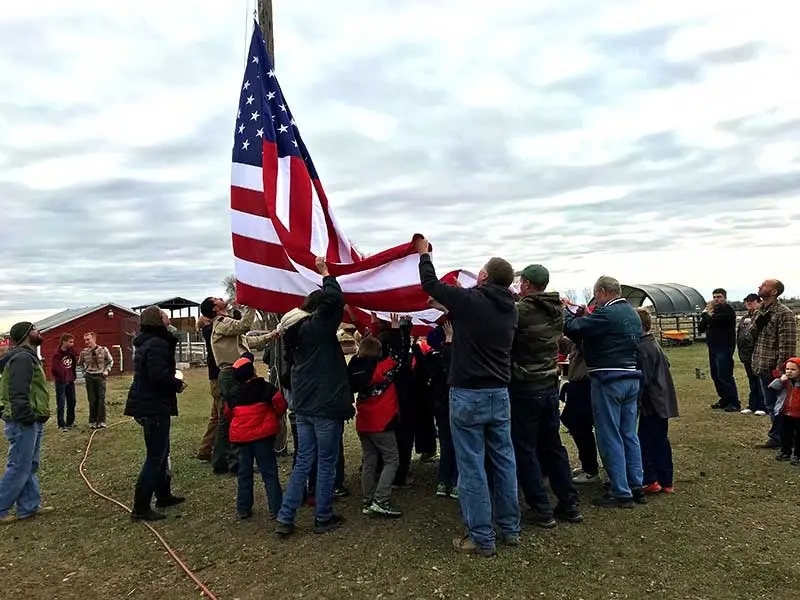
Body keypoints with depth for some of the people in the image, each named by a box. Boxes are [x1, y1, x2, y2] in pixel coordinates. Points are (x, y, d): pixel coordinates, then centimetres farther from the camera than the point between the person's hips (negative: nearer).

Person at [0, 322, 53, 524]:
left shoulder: (28, 356, 17)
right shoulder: (22, 358, -17)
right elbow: (18, 393, -25)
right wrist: (26, 418, -25)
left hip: (31, 422, 11)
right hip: (24, 423, -11)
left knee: (31, 467, 14)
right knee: (19, 468, -3)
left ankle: (30, 506, 22)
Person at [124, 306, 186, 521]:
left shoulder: (146, 343, 14)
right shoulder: (157, 344, -19)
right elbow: (159, 376, -28)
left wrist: (173, 382, 6)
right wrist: (178, 384, -12)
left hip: (147, 405, 11)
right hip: (154, 407, -11)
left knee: (160, 452, 21)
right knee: (155, 457, -4)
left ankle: (163, 495, 33)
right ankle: (140, 508, 0)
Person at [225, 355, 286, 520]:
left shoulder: (233, 393, 7)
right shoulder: (265, 387, -7)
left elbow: (228, 415, 16)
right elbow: (280, 403, -13)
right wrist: (275, 417, 5)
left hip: (241, 437, 3)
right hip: (263, 435, -3)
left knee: (244, 473, 14)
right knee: (269, 473, 2)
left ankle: (243, 509, 18)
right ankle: (275, 509, 1)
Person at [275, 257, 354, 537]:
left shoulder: (295, 331, 9)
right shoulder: (319, 327, -14)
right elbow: (335, 299, -22)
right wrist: (325, 272, -8)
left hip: (303, 406, 8)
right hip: (325, 406, -7)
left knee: (303, 461, 13)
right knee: (326, 463, 5)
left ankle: (285, 518, 13)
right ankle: (323, 518, 15)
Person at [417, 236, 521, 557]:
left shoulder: (469, 299, -13)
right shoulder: (510, 309, 5)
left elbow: (430, 283, 0)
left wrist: (423, 253, 16)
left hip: (468, 396, -6)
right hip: (499, 395, 7)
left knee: (472, 467, 1)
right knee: (504, 462, 14)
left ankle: (482, 538, 8)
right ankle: (510, 529, 26)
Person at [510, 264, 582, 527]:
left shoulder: (520, 310, -18)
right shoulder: (558, 310, 3)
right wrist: (519, 301, 16)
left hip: (524, 389, -6)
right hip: (550, 386, 7)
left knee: (525, 450, 5)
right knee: (553, 446, 16)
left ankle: (541, 509, 9)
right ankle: (570, 505, 23)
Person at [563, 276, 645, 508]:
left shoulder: (606, 313, -16)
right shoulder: (632, 313, 14)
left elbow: (573, 329, -19)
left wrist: (567, 310, 0)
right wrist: (587, 316, 14)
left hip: (608, 380, -9)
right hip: (631, 377, 9)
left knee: (610, 437, -1)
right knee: (629, 435, 15)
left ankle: (621, 493, 5)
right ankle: (636, 487, 22)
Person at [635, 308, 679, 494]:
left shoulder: (642, 348, -17)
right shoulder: (654, 344, 13)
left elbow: (643, 379, -19)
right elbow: (665, 365, 22)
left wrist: (636, 403, -14)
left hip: (652, 403, -10)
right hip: (663, 402, 10)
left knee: (646, 441, -3)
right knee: (660, 440, 14)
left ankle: (650, 481, 2)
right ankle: (666, 481, 20)